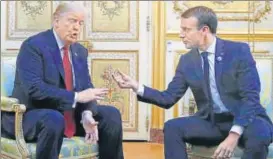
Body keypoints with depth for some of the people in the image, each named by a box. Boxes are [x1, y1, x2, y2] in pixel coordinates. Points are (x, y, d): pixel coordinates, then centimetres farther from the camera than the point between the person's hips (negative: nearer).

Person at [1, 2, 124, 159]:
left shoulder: (80, 51, 9)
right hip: (30, 115, -7)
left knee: (112, 114, -3)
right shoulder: (33, 45, -15)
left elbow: (86, 87, 5)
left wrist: (87, 114, -17)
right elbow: (34, 88, -26)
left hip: (70, 114, 7)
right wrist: (76, 97, -27)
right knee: (54, 119, -38)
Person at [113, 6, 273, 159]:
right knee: (172, 127, -20)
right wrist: (137, 86, -10)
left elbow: (251, 98, -17)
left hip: (246, 120, -4)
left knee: (258, 133, -37)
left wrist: (234, 134, -31)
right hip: (210, 121, 4)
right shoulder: (187, 60, 3)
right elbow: (169, 98, 5)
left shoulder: (239, 51, -10)